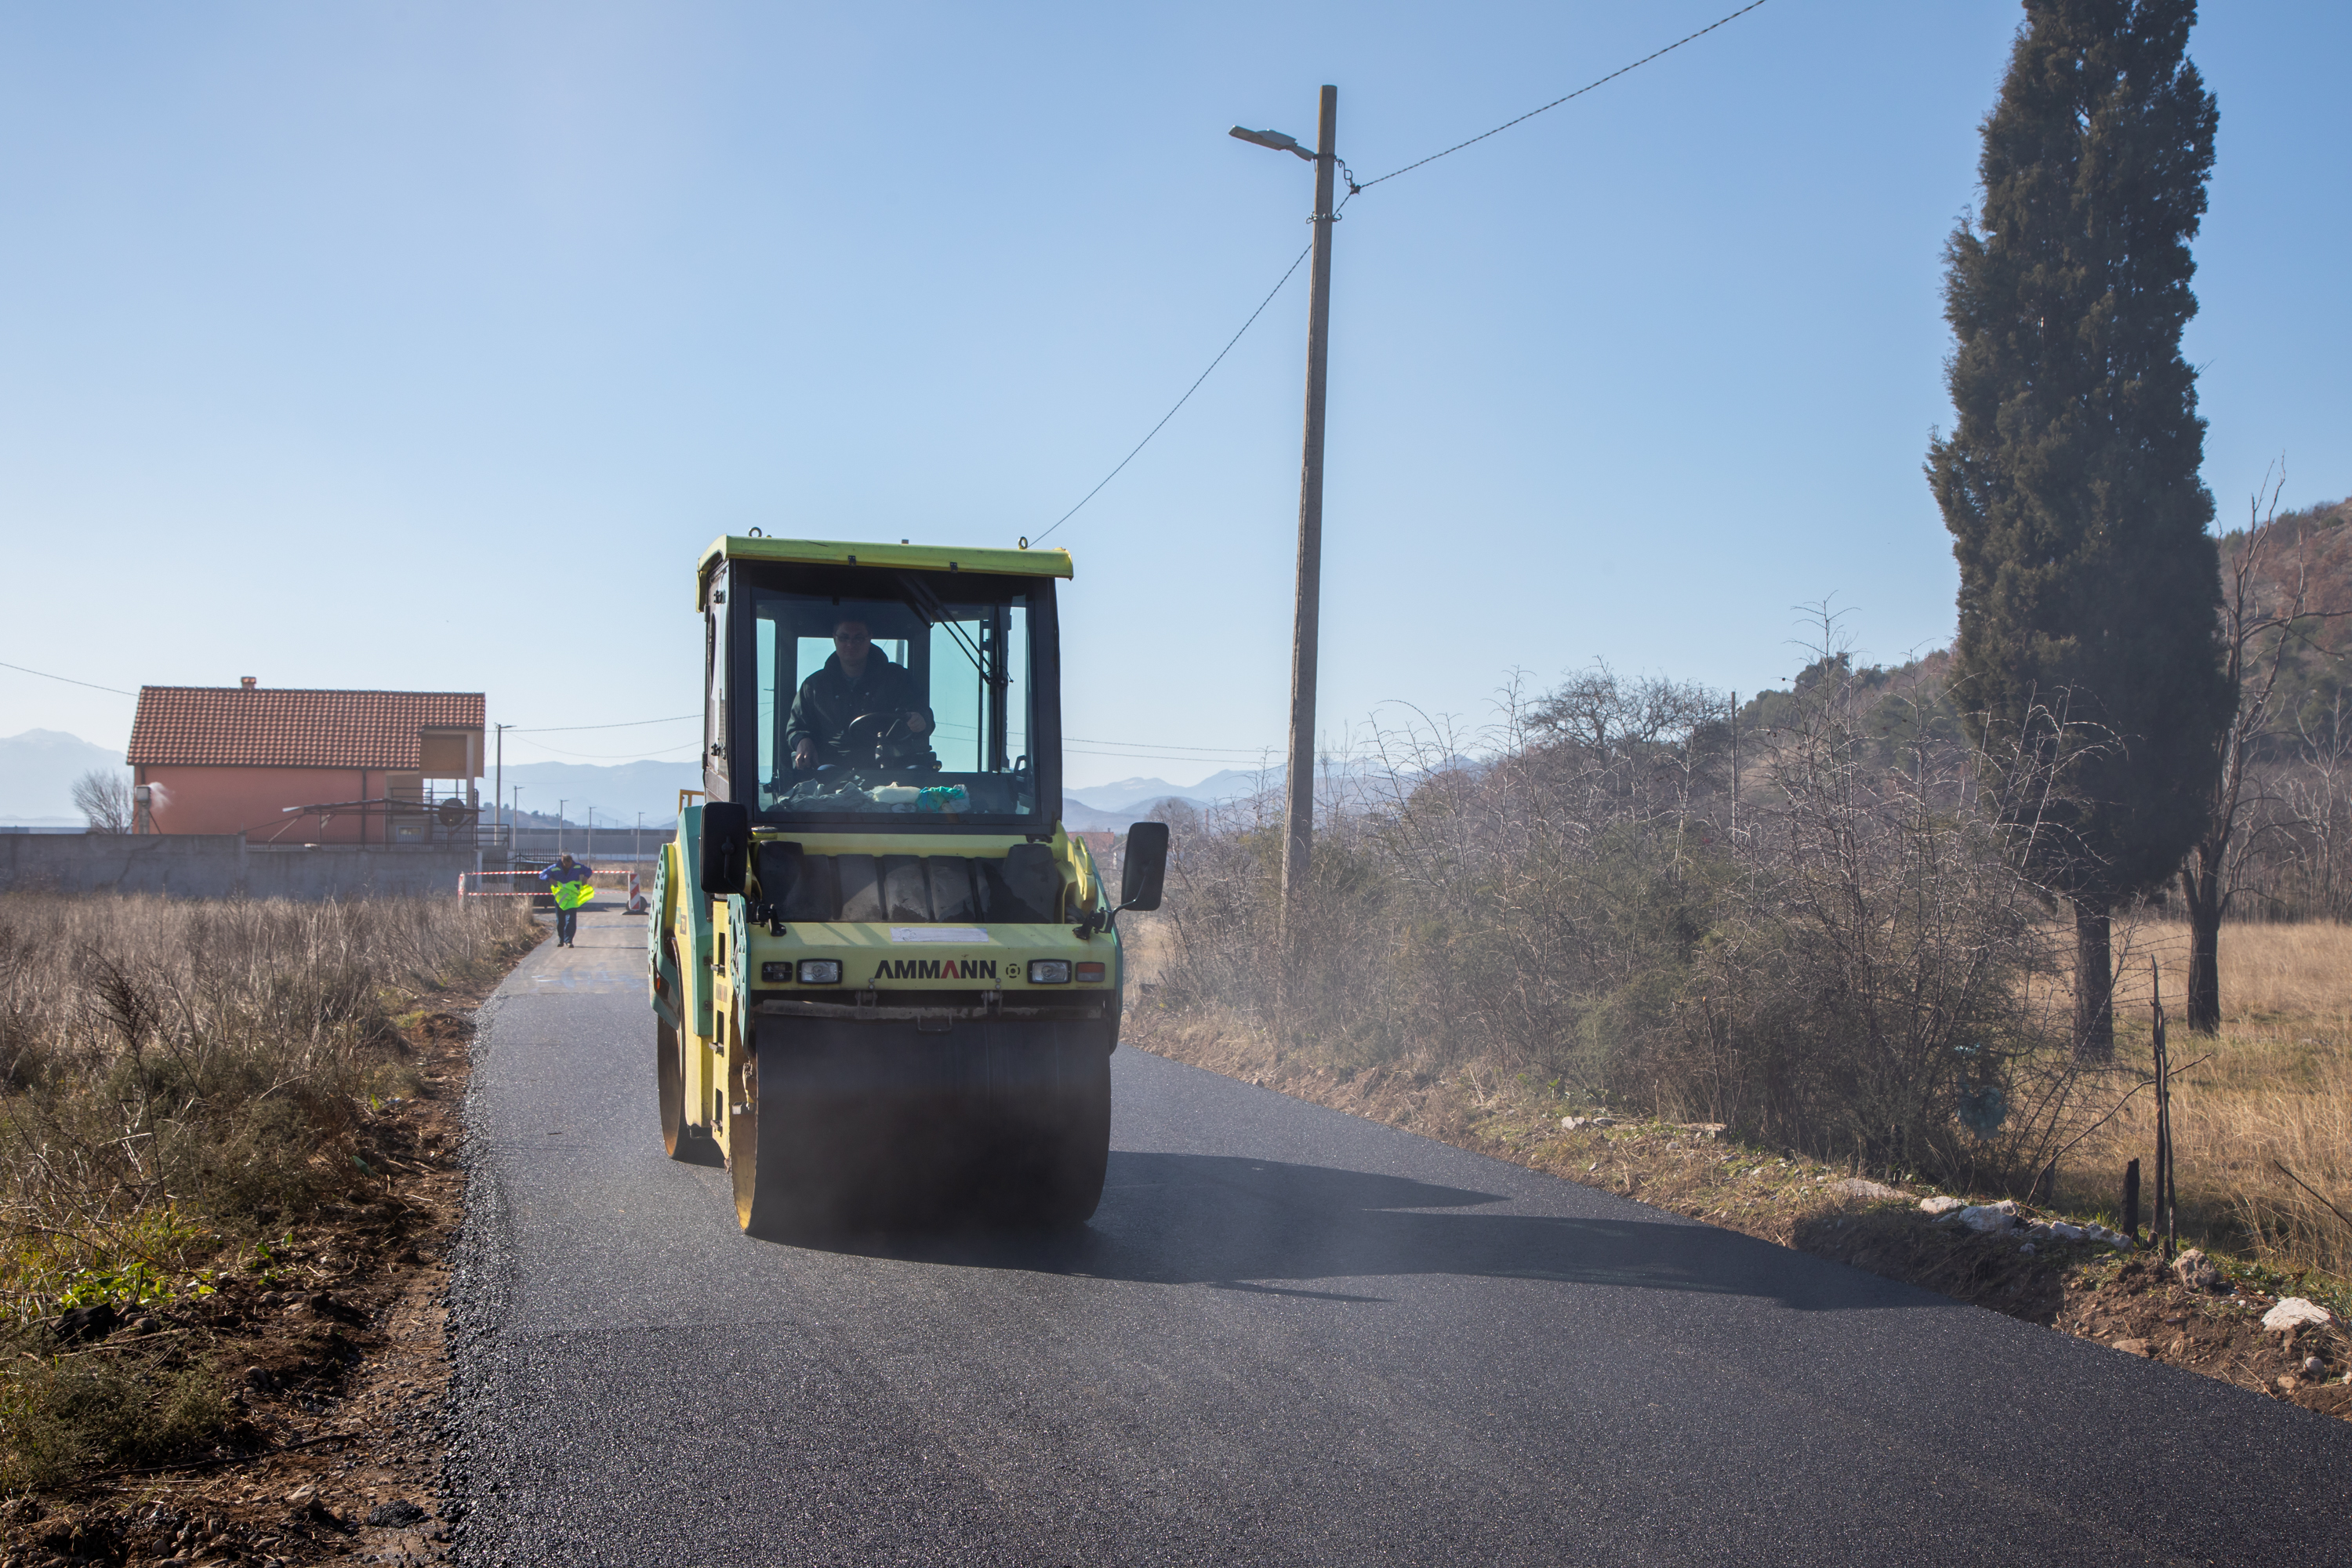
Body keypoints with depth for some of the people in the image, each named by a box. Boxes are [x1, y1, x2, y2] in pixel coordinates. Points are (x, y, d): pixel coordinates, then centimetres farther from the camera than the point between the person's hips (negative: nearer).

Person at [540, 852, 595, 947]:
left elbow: (589, 871, 14)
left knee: (571, 920, -13)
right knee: (560, 921, 8)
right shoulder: (555, 868, -4)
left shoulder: (578, 867, -1)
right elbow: (542, 875, 0)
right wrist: (550, 879, -19)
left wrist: (585, 878, -5)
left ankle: (568, 941, -12)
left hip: (572, 897, -1)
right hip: (560, 898, 1)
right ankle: (561, 940, 22)